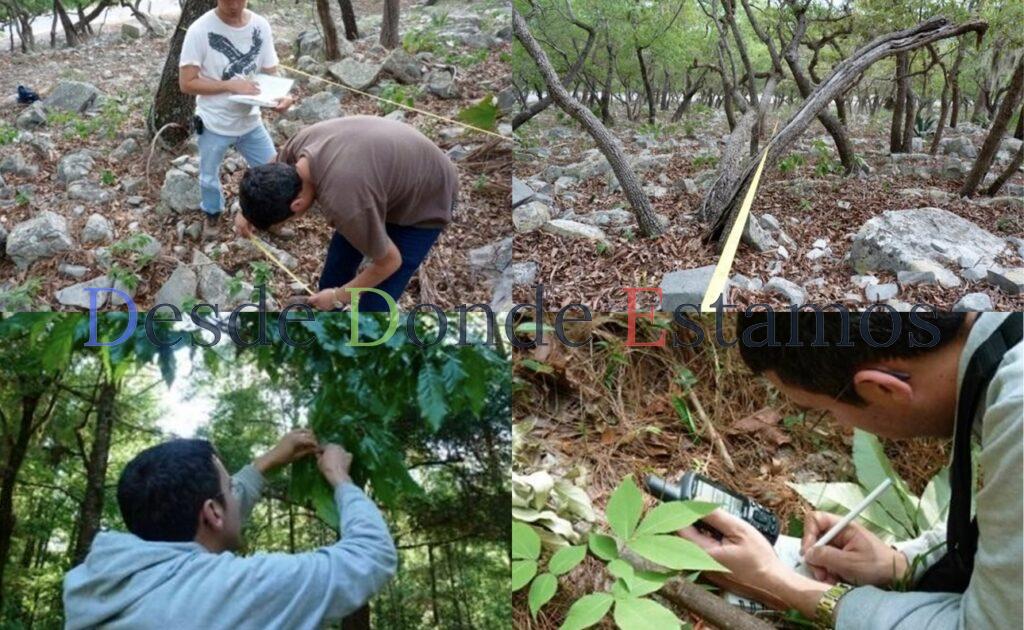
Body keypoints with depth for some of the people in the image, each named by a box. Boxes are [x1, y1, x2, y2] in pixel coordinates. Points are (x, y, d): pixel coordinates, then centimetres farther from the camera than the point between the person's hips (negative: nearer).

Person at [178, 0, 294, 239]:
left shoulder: (260, 26, -8)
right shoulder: (200, 30, -20)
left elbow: (271, 73, -3)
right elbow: (187, 83, -19)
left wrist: (282, 95, -25)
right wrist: (231, 85, -27)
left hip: (250, 121, 3)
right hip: (214, 124, -3)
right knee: (209, 177, 18)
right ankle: (212, 214, 47)